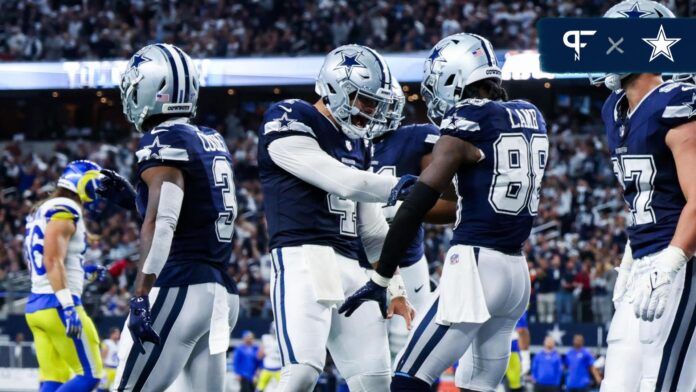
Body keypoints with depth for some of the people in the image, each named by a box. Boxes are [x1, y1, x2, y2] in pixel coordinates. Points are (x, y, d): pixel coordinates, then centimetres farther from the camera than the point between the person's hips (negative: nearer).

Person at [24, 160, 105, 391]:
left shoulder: (44, 211, 19)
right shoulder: (64, 210, -10)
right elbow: (53, 261, -20)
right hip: (56, 305, -10)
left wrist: (85, 272, 23)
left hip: (36, 304, 10)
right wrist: (68, 307, -25)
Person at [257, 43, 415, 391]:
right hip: (302, 258, -8)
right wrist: (404, 187, -9)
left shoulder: (356, 144, 22)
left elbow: (373, 229, 25)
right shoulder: (292, 123, -3)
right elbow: (344, 182, -14)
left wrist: (394, 288, 20)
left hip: (349, 268, 8)